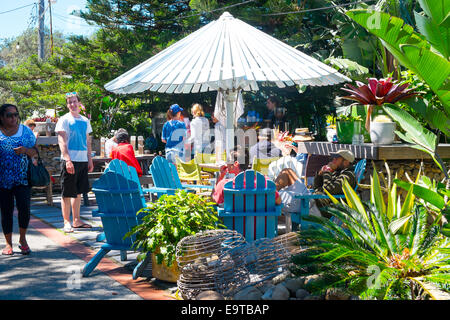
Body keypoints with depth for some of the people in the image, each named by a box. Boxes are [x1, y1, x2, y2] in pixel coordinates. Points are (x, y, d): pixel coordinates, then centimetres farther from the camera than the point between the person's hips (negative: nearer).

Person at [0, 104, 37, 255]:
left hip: (22, 178, 0)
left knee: (24, 207, -13)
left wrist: (25, 150, -13)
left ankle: (22, 238, 8)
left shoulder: (25, 130, 7)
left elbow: (35, 151, 7)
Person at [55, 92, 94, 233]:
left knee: (78, 192, 11)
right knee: (67, 193, -2)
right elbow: (62, 141, -10)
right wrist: (68, 160, -20)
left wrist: (90, 160, 14)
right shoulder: (64, 120, -3)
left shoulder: (85, 120, 15)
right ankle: (66, 222, 3)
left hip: (83, 161, 6)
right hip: (70, 160, -6)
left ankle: (76, 220, 19)